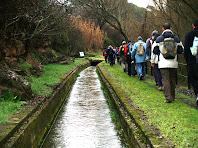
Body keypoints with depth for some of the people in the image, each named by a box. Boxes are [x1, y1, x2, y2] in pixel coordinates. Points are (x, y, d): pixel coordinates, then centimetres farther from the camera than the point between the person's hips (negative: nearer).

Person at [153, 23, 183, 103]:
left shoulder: (159, 39, 0)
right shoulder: (176, 38, 4)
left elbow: (155, 51, 2)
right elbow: (181, 50, 6)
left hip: (163, 63, -2)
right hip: (173, 63, 2)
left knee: (165, 79, -3)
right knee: (172, 79, 13)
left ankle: (168, 97, -12)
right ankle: (172, 96, 21)